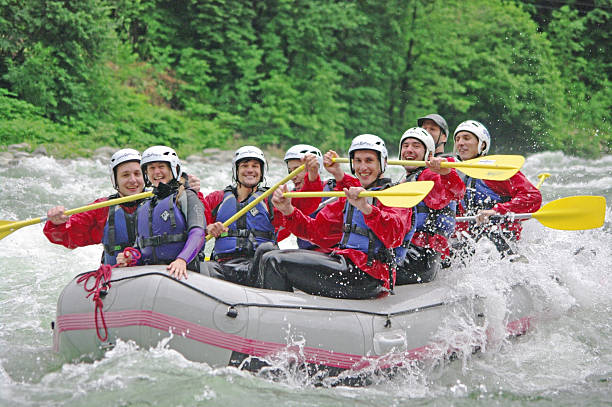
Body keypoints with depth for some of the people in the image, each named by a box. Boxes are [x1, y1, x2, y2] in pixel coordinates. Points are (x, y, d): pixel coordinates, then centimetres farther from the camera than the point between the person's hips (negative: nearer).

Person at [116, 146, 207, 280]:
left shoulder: (187, 197, 5)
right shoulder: (142, 208, 23)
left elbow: (198, 233, -11)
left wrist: (182, 260, -28)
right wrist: (128, 259, 1)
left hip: (183, 271, -5)